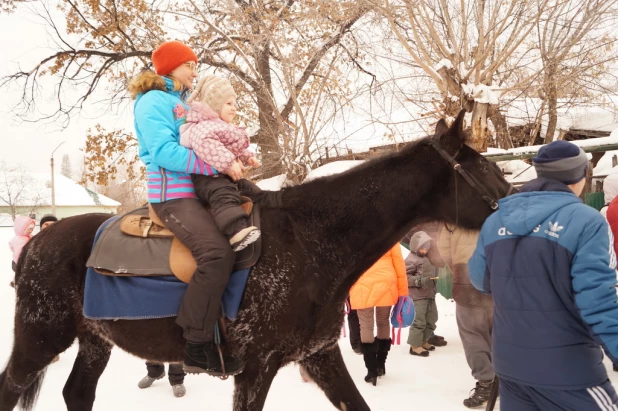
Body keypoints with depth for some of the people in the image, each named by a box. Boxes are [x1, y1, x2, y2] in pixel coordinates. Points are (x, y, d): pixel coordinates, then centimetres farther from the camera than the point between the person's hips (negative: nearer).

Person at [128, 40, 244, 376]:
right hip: (173, 194, -10)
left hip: (194, 191, 10)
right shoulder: (155, 101, -5)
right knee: (217, 252, -30)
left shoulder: (181, 102, 23)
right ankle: (197, 347, -21)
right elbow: (165, 152, -19)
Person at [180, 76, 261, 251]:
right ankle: (237, 231, -55)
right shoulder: (205, 126, -13)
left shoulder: (227, 128, 23)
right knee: (224, 195, -35)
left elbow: (238, 150, 33)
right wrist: (228, 163, -36)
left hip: (224, 175, 11)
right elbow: (205, 144, -34)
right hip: (207, 176, -11)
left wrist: (247, 157, 11)